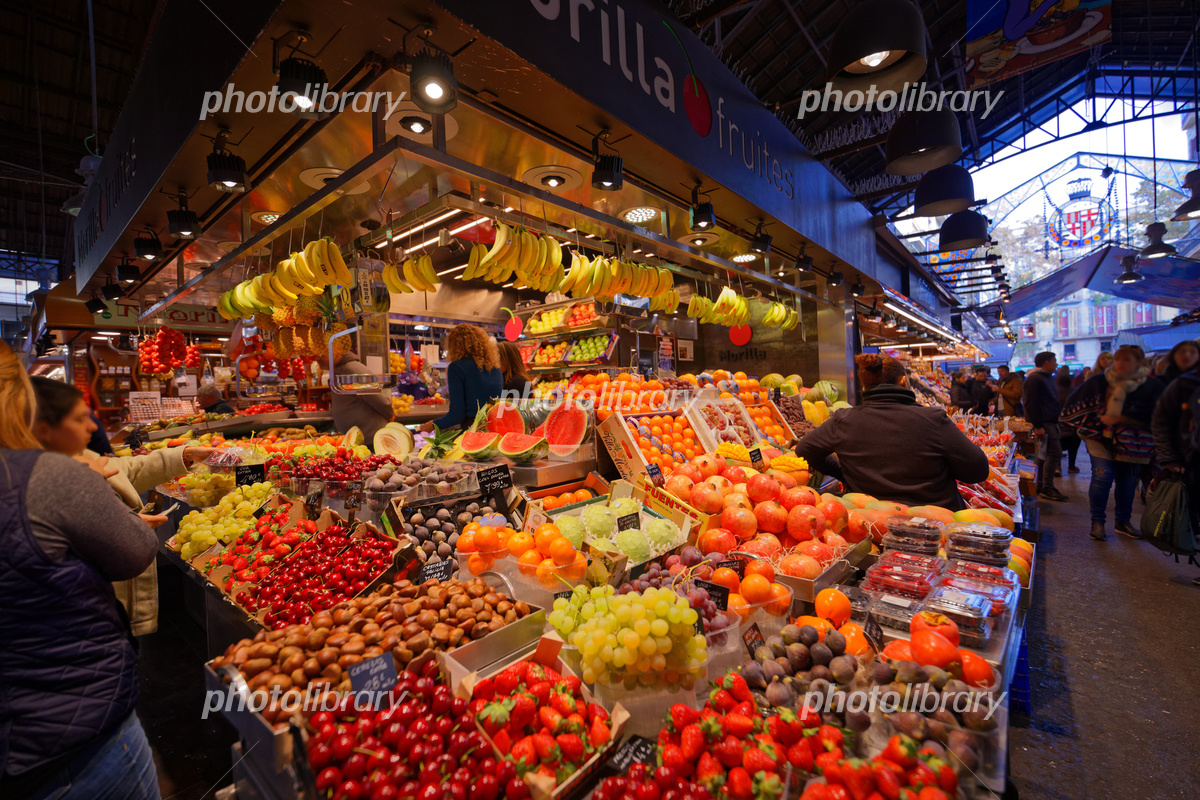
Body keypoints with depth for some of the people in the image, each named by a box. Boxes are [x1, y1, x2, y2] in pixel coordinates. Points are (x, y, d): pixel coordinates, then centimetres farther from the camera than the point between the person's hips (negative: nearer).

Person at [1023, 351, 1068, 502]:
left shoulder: (1048, 378, 19)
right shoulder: (1035, 379, -14)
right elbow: (1031, 404, -20)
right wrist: (1037, 426, -23)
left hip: (1050, 422, 11)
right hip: (1043, 423, -11)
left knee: (1045, 454, 13)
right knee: (1054, 453, -12)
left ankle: (1040, 487, 19)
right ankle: (1047, 488, -6)